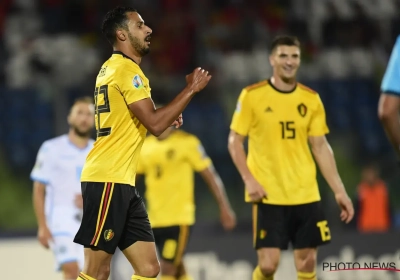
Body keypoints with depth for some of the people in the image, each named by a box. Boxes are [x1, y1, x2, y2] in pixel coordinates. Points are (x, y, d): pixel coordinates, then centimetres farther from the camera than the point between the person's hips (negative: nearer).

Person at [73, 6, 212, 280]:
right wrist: (191, 88, -10)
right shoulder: (126, 69, -12)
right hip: (108, 180, -10)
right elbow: (155, 124, -18)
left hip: (122, 181, 10)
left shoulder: (113, 67, 19)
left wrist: (167, 115, 11)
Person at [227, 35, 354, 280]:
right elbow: (235, 142, 0)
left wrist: (339, 191, 5)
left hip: (306, 195, 3)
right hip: (268, 195, -3)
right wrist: (249, 180, -14)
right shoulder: (252, 95, -3)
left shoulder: (311, 99, 7)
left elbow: (321, 147, 10)